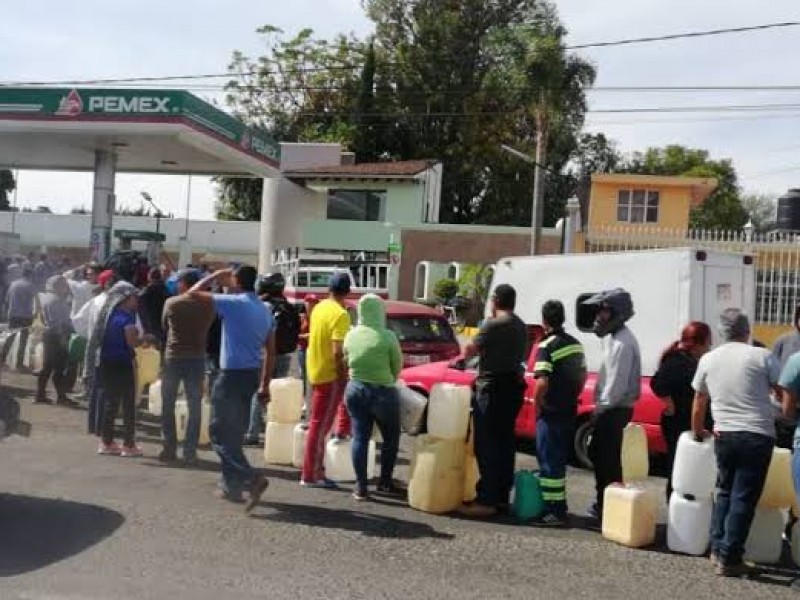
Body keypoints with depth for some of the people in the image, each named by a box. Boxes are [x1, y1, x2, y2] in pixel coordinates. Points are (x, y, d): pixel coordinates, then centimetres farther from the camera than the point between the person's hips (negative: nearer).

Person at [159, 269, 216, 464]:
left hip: (173, 358, 0)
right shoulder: (207, 305, -5)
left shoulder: (171, 303, -6)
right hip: (197, 359, 1)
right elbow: (207, 328, 7)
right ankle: (190, 452, 5)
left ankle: (169, 449, 14)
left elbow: (164, 326, 8)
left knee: (168, 405, 12)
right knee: (194, 406, 6)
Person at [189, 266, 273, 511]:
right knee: (235, 433, 17)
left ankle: (251, 479, -15)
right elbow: (270, 352, 12)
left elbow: (195, 292, -5)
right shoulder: (265, 311, 10)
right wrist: (265, 385, 16)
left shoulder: (233, 303, -12)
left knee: (220, 432, -2)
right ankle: (232, 486, 21)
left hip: (232, 375, -7)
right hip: (252, 375, 7)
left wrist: (216, 275, 8)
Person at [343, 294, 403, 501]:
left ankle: (361, 487, 9)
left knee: (360, 437, 9)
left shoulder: (350, 335, -2)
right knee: (391, 438, 15)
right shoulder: (387, 336, -14)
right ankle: (385, 482, 20)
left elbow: (347, 362, 6)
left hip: (355, 390, 4)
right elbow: (397, 367, -5)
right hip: (383, 392, -4)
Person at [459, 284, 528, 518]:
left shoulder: (493, 324, -13)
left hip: (492, 389, -8)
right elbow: (519, 356, 14)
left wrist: (463, 356, 11)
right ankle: (502, 496, 18)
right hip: (513, 387, 8)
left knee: (486, 445, -6)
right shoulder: (521, 327, 11)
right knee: (505, 442, 12)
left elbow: (470, 351, -9)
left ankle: (487, 500, -6)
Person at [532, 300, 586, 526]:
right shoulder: (575, 344, 9)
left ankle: (552, 512, 1)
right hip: (569, 412, 8)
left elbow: (542, 382, -24)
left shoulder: (547, 346, -16)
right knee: (560, 461, 18)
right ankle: (560, 506, 26)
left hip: (551, 413, -8)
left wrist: (537, 406, -10)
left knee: (549, 462, -2)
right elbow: (582, 376, 16)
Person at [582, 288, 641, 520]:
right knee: (598, 454, 18)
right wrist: (600, 406, 13)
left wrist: (602, 407, -15)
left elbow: (619, 383, -23)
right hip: (609, 408, 10)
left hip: (615, 410, -10)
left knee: (608, 458, -3)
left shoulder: (623, 342, -19)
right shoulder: (613, 337, 13)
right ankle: (603, 502, 29)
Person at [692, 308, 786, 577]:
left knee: (724, 492, 19)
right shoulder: (762, 356, -5)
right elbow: (785, 394, -1)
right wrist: (789, 415, 19)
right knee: (744, 498, 1)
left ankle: (718, 549, 20)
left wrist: (698, 431, 30)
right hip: (758, 435, -4)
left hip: (723, 434, 4)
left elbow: (699, 401, 16)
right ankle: (729, 559, 3)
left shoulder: (708, 360, 6)